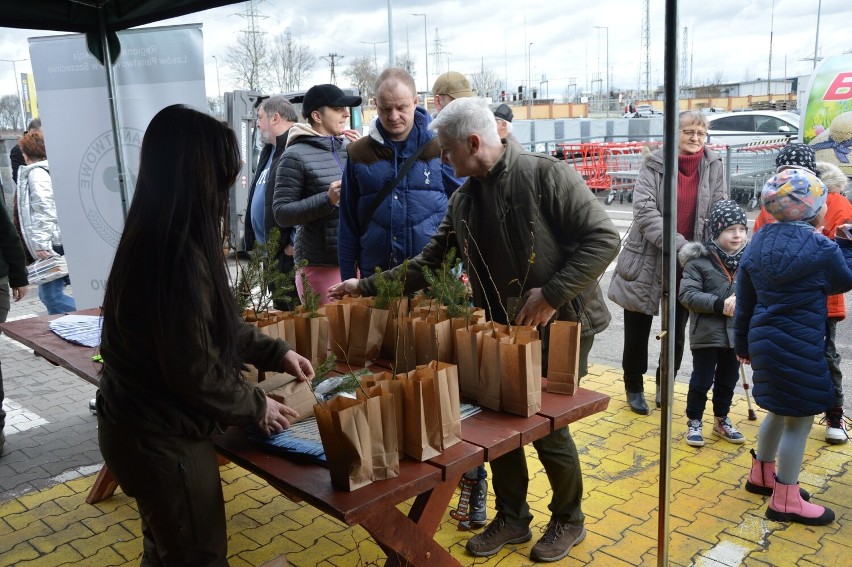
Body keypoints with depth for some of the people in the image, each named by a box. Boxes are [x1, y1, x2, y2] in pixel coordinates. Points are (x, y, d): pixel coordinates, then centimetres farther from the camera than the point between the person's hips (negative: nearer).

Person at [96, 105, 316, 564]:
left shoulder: (156, 239, 3)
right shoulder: (178, 256, -29)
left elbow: (213, 326, 13)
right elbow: (194, 371, -25)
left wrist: (275, 352, 11)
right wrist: (256, 406, -10)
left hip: (143, 427, 10)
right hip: (161, 439, -9)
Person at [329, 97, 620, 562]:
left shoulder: (545, 175, -15)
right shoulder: (463, 202, 5)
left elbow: (603, 238, -18)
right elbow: (429, 262, 11)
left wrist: (553, 293, -23)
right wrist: (367, 286, 8)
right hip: (504, 329, 6)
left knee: (547, 428, 2)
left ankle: (568, 521, 30)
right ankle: (511, 517, 33)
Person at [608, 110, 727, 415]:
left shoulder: (713, 166, 0)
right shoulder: (654, 164, -8)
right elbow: (644, 209, -18)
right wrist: (677, 244, -27)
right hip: (646, 261, -2)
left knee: (677, 333, 14)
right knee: (637, 332, 10)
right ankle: (634, 387, 31)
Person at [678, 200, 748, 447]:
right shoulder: (698, 260, -13)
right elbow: (687, 294, -17)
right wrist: (719, 304, -23)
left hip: (736, 333, 4)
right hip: (706, 333, -4)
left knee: (728, 381, 18)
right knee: (701, 381, 6)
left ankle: (721, 420, 37)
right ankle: (694, 422, 23)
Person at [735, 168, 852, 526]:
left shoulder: (758, 244, 4)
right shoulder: (822, 248, -15)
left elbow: (744, 301, 9)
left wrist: (743, 343, 18)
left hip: (765, 340, 8)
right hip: (799, 346, -8)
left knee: (781, 412, 24)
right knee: (799, 420, 4)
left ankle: (761, 475, 38)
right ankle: (785, 502, 13)